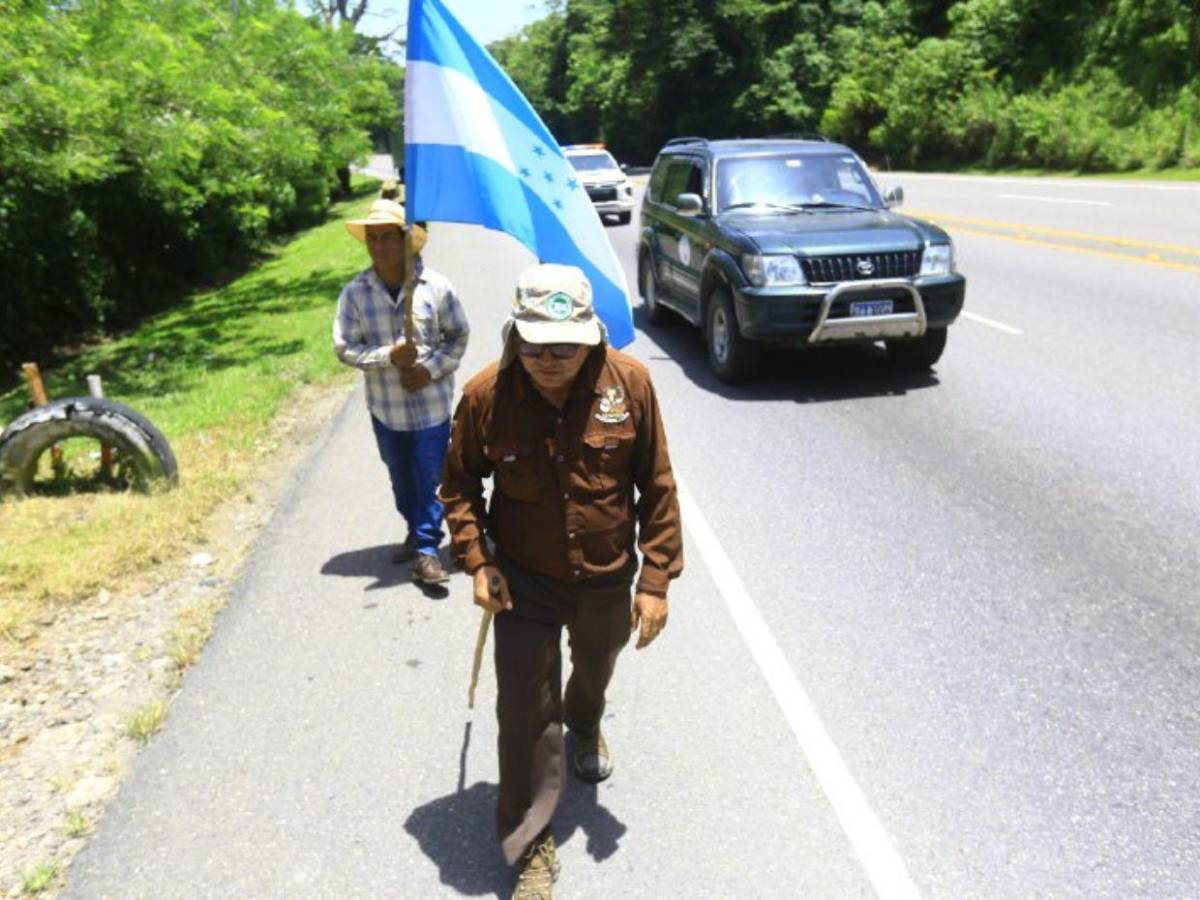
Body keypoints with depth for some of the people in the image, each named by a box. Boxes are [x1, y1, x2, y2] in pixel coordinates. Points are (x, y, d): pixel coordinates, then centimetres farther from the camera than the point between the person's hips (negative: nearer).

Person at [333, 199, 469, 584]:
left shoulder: (435, 287, -9)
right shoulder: (354, 293, -7)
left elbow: (459, 336, 0)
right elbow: (344, 347, -5)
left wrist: (431, 369, -14)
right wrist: (388, 356, -21)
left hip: (432, 405, -2)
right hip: (385, 408, 3)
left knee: (430, 477, 1)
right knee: (401, 478, 18)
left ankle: (426, 549, 12)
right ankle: (415, 530, 40)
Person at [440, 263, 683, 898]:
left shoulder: (629, 382, -19)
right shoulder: (486, 395, -19)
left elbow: (657, 485, -10)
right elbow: (459, 484, -3)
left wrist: (656, 578, -10)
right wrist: (476, 561, -15)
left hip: (607, 581, 2)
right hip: (524, 583, -2)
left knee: (595, 674, 30)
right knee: (526, 714, 1)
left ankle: (585, 732, 66)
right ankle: (530, 848, 24)